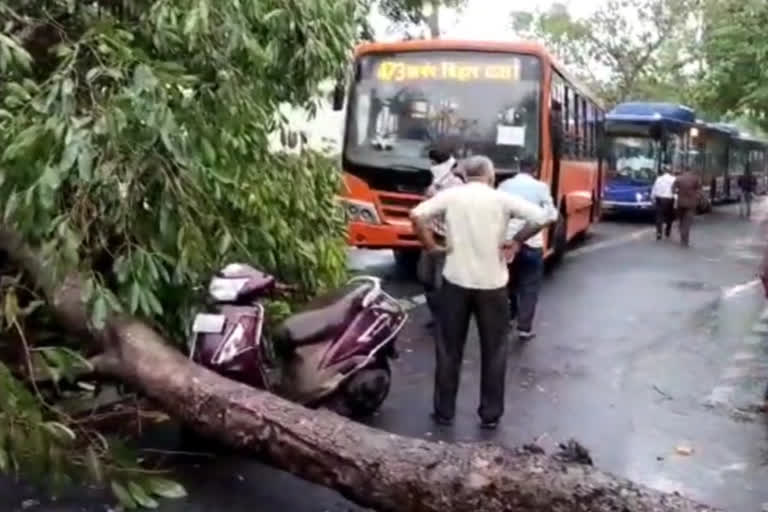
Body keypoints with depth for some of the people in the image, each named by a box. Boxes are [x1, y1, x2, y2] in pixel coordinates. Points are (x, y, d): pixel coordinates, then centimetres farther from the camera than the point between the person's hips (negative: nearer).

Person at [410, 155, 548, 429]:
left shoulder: (450, 195, -1)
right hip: (492, 284, -1)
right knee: (493, 351, 12)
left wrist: (431, 245, -3)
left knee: (449, 350, 13)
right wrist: (516, 242, -1)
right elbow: (540, 217, -10)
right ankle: (490, 414, 18)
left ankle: (444, 411, 19)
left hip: (455, 281, 1)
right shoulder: (502, 198, -3)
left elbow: (417, 215, -12)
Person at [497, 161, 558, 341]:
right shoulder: (540, 187, -5)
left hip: (507, 241, 3)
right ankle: (524, 329, 6)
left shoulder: (504, 185, 3)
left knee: (508, 283, 21)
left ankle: (507, 319, 30)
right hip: (532, 243, -3)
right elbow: (552, 215, -4)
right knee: (529, 287, 6)